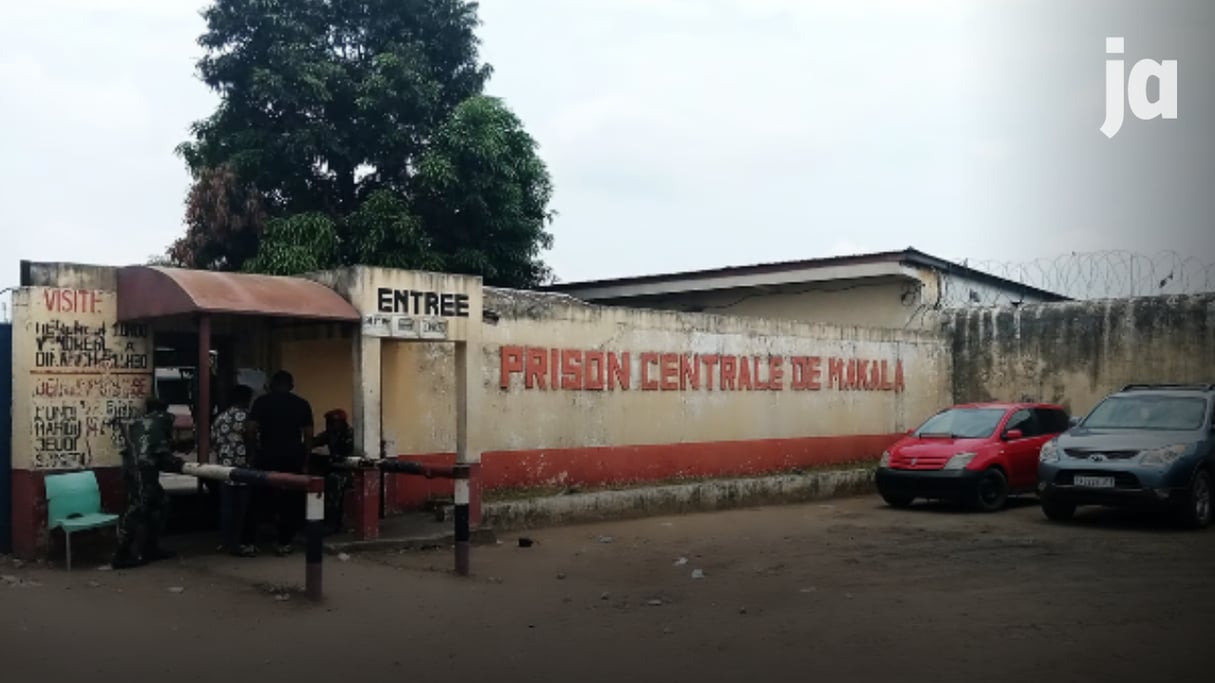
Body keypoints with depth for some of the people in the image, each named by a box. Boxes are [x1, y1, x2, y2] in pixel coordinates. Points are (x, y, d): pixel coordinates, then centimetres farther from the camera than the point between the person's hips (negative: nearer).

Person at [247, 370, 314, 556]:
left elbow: (252, 428, -9)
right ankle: (285, 542, 10)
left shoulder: (262, 401, 1)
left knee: (265, 490, 24)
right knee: (292, 497, 8)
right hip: (294, 455, 1)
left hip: (269, 455, -1)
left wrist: (257, 447, 5)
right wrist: (305, 456, 8)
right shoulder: (302, 403, 4)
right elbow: (308, 434, 0)